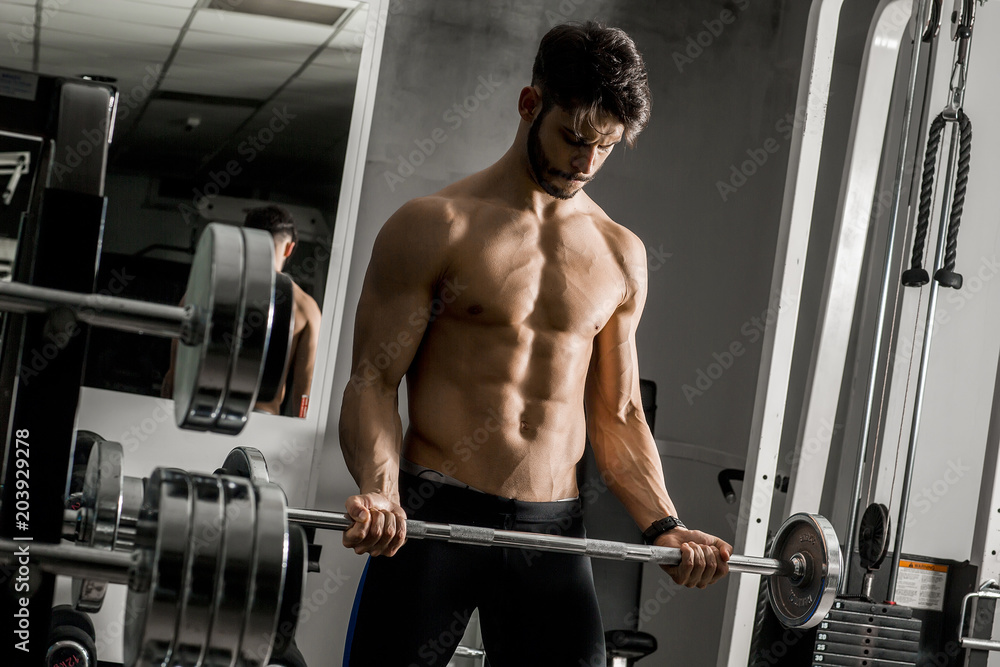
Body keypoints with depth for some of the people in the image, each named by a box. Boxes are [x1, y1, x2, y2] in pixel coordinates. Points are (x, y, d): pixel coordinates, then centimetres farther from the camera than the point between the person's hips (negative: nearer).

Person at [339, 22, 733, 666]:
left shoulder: (622, 255, 12)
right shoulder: (436, 227, -2)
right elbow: (373, 381, -6)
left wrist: (665, 527, 3)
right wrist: (378, 491, -24)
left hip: (554, 530, 4)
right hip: (433, 517, -4)